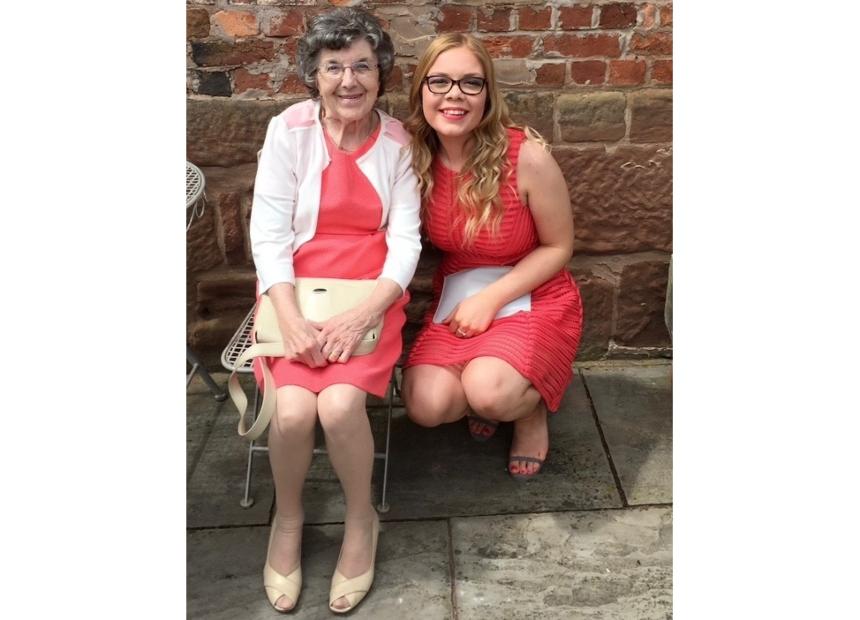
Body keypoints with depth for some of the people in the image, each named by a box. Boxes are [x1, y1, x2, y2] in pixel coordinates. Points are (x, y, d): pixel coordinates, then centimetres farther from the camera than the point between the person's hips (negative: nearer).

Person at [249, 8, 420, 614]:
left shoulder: (397, 142, 2)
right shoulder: (289, 130, -2)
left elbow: (405, 240, -2)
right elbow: (269, 233, -5)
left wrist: (364, 314, -18)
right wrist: (292, 320, -19)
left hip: (371, 296, 0)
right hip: (296, 292, 0)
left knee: (340, 403, -27)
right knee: (293, 408, -25)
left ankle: (361, 520, 3)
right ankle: (288, 519, 7)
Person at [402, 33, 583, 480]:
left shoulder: (526, 157, -20)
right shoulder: (416, 159, -9)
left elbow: (558, 247, -9)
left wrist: (492, 298, -17)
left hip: (534, 300, -3)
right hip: (457, 301, 3)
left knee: (489, 392, -30)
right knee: (425, 406, -19)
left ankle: (531, 409, 7)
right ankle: (489, 399, 15)